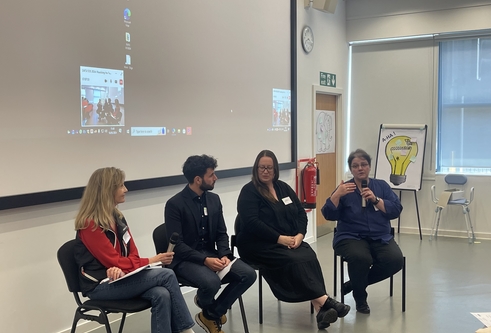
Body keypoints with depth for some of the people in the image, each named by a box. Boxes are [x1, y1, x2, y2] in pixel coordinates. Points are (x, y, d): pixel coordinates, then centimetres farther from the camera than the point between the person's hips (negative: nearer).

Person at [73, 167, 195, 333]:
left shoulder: (117, 217, 8)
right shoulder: (90, 224, -16)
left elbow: (132, 252, 6)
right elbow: (114, 261, -18)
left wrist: (120, 269, -16)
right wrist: (151, 261, -15)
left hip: (119, 278, 7)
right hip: (100, 286, -7)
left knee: (161, 295, -23)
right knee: (167, 275, -20)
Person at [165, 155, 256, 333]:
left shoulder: (214, 199, 7)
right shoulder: (175, 204, -13)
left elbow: (221, 234, 9)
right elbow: (177, 245, -17)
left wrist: (224, 255, -11)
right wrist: (205, 260, -26)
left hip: (211, 255, 6)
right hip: (185, 260, -6)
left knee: (248, 274, -15)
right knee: (211, 282, -35)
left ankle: (211, 314, 1)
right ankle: (210, 309, 5)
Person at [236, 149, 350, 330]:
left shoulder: (283, 187, 15)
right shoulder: (249, 192, -4)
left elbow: (301, 213, 11)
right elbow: (252, 223, -16)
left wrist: (299, 235, -9)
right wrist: (280, 238, -20)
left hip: (290, 241, 5)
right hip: (259, 244, -5)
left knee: (310, 256, -26)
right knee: (294, 261, -31)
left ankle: (320, 309, -36)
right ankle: (324, 301, -30)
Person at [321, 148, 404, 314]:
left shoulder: (382, 186, 11)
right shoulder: (344, 189, 6)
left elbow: (396, 210, 0)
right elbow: (329, 214, -4)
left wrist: (375, 199, -13)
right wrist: (337, 194, -18)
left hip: (380, 237, 3)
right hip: (351, 237, -3)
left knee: (395, 260, -25)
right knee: (361, 258, -35)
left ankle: (355, 283, -1)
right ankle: (360, 297, -5)